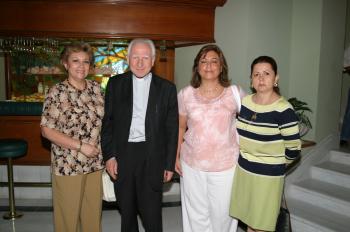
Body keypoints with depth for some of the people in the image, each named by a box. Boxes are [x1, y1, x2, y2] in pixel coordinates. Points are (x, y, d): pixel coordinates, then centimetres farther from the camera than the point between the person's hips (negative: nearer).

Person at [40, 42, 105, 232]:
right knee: (68, 216, 12)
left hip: (95, 163, 4)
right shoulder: (57, 92, -10)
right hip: (67, 165, -4)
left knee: (93, 214, 16)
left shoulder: (95, 88, 2)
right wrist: (81, 146, -16)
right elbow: (47, 130, -10)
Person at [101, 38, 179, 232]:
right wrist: (109, 155, -3)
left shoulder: (167, 88, 1)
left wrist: (170, 164, 0)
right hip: (122, 154, 2)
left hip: (152, 157, -1)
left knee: (152, 214, 3)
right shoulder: (115, 84, 4)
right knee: (126, 212, 18)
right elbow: (107, 122, 4)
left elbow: (172, 129, 2)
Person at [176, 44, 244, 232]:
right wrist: (175, 157, 8)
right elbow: (180, 127, 8)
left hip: (225, 165, -1)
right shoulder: (185, 94, -1)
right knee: (196, 212, 16)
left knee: (222, 213, 11)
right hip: (192, 164, 1)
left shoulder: (234, 93, -5)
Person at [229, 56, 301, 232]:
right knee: (249, 217, 19)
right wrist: (245, 154, 10)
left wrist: (275, 162, 0)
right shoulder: (244, 102, -1)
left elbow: (293, 149, -14)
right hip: (243, 169, 5)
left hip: (268, 175, -5)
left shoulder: (283, 110, -18)